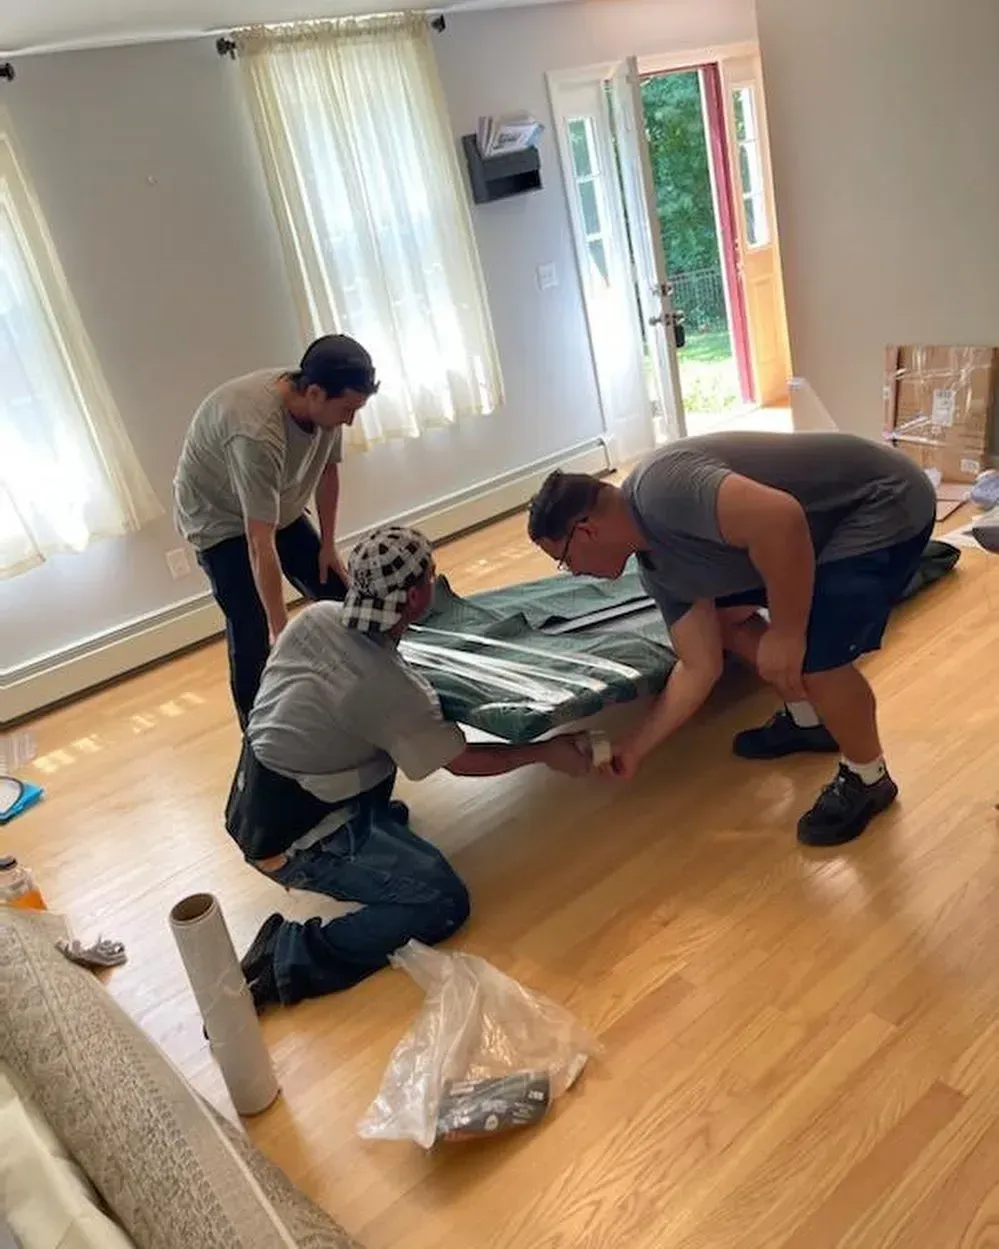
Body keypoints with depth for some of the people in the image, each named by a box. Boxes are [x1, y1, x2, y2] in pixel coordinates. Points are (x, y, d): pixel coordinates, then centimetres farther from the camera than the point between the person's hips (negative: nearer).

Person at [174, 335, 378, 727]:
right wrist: (280, 628, -40)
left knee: (337, 597, 7)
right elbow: (259, 542, -42)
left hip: (281, 509, 7)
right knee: (253, 632, -13)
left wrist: (327, 544, 1)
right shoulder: (256, 432, -42)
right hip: (220, 519, -7)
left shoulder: (323, 404, -19)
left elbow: (327, 470, 0)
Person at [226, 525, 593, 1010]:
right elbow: (464, 761, -9)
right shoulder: (392, 689, -25)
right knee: (444, 903, -11)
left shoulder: (315, 616, -5)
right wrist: (547, 752, 5)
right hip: (291, 840, -8)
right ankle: (290, 956, -11)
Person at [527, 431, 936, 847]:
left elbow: (782, 517, -39)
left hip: (886, 501, -9)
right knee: (719, 610, 13)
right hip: (824, 522, 9)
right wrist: (631, 749, 8)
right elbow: (700, 667, 4)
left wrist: (787, 632, -28)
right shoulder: (660, 566, 2)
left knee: (816, 657, -21)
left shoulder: (662, 488, -27)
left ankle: (867, 779, 6)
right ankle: (806, 719, 28)